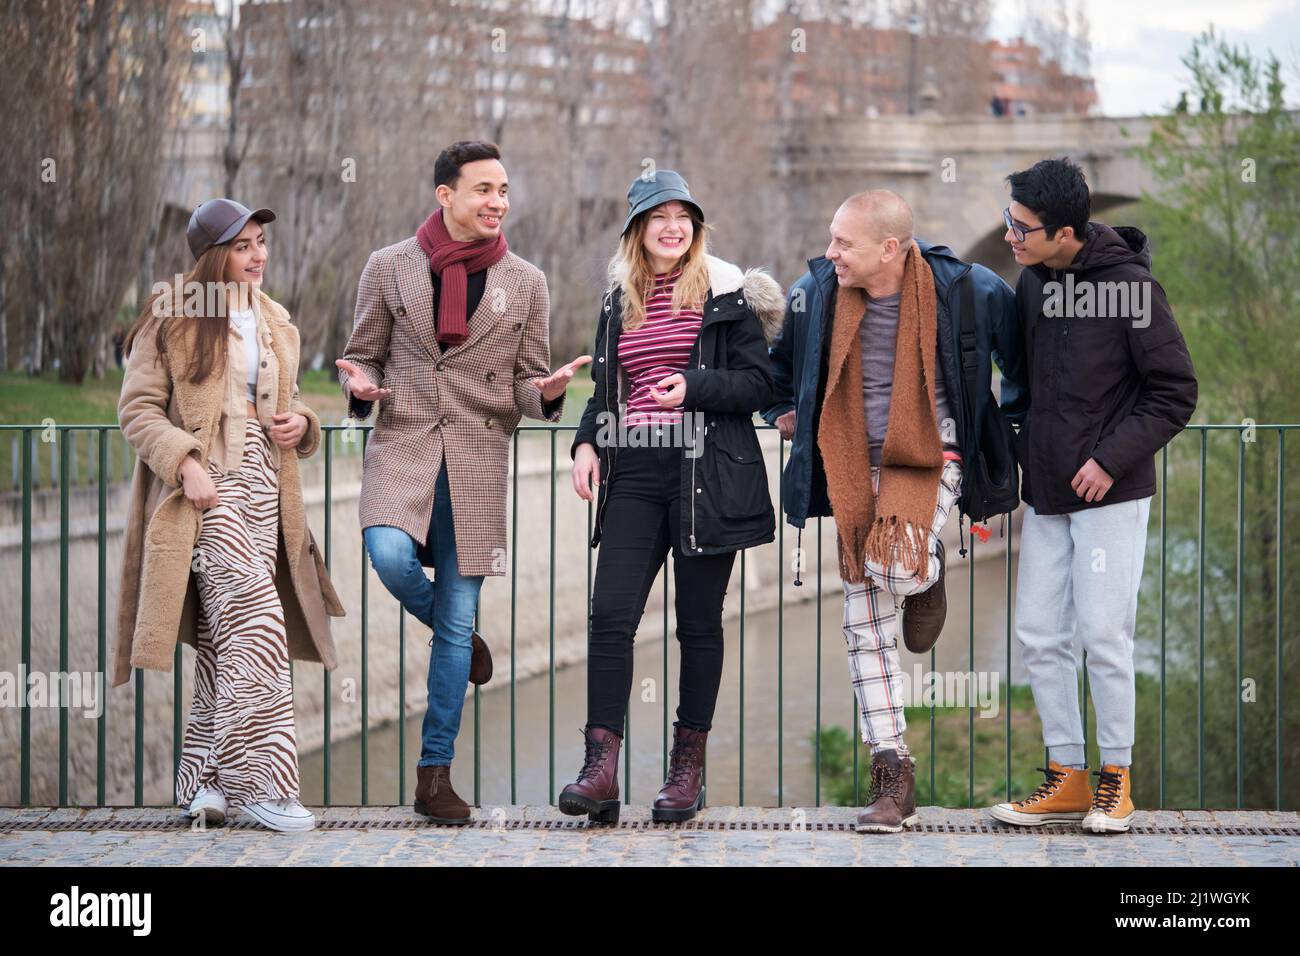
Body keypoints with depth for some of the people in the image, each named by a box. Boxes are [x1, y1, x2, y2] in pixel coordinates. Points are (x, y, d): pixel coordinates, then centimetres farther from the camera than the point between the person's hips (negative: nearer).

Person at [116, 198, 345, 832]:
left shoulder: (275, 324, 18)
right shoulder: (171, 317, -2)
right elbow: (137, 408, -5)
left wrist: (300, 423, 5)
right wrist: (185, 464, -18)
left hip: (264, 488, 7)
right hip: (205, 489, -7)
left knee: (225, 638, 7)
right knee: (256, 619, -19)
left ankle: (204, 778, 15)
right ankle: (259, 779, -17)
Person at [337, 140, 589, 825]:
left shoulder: (526, 283, 9)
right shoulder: (388, 268, 6)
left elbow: (527, 381, 11)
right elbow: (364, 354, 13)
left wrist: (547, 391, -13)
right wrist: (361, 385, -11)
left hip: (478, 459, 1)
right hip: (402, 443, -1)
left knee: (457, 623, 1)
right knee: (391, 555, -30)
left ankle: (434, 774, 9)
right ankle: (451, 631, 6)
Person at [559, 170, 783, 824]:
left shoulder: (725, 293, 2)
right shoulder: (619, 302, 15)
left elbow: (759, 383, -1)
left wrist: (694, 387, -16)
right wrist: (586, 444, 5)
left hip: (705, 473, -3)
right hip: (635, 474, 3)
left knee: (699, 622, 3)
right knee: (611, 614, -9)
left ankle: (687, 768, 13)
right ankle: (600, 768, -12)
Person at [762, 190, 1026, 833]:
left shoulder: (965, 290, -11)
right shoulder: (817, 293, -4)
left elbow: (1020, 352, 9)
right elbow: (781, 358, 20)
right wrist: (782, 411, 15)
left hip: (929, 459, -4)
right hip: (854, 471, 4)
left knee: (893, 564, -32)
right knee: (865, 626, 0)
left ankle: (927, 577, 8)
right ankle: (892, 776, 7)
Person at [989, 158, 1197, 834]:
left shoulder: (1131, 286, -15)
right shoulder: (1032, 282, 5)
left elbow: (1176, 392, -11)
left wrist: (1112, 458, -16)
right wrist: (1022, 445, 8)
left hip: (1112, 495, -7)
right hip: (1046, 493, 7)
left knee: (1102, 636, -4)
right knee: (1039, 635, 6)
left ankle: (1115, 778, 11)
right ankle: (1065, 777, 16)